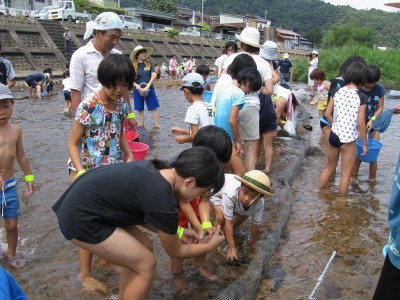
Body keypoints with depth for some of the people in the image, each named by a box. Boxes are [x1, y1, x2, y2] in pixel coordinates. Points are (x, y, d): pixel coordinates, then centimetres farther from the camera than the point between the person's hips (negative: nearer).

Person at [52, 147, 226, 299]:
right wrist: (210, 245, 10)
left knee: (143, 249, 15)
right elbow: (175, 252, -4)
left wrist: (176, 232, 18)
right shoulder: (163, 200, -23)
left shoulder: (156, 171, 2)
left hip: (82, 205, 9)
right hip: (80, 219, -9)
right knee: (146, 264, 0)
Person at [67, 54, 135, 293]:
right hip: (89, 172, -6)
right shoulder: (88, 107, -19)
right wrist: (81, 173, -24)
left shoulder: (122, 104, -1)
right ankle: (85, 274, 20)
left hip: (114, 170, 6)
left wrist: (130, 158, 9)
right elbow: (73, 143, -14)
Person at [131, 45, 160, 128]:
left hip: (149, 89, 1)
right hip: (138, 90, 0)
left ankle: (157, 124, 7)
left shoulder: (148, 64, 1)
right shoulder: (133, 66, -2)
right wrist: (137, 86, -18)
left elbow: (154, 75, -7)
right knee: (140, 109, 7)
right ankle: (141, 125, 19)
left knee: (153, 107, 1)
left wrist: (147, 86, -15)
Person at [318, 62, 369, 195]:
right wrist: (365, 144, -5)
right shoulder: (362, 97, -14)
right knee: (345, 175, 10)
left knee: (329, 168, 23)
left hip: (333, 135, 5)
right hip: (348, 140, -5)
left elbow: (327, 114, 4)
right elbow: (360, 123, -16)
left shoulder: (338, 92, 0)